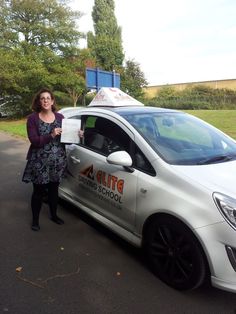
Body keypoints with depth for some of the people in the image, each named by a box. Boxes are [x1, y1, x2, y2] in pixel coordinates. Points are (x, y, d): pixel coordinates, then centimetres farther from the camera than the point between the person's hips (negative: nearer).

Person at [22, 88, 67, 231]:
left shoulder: (60, 117, 4)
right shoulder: (33, 118, -6)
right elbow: (34, 141, -16)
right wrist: (51, 135, -28)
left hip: (57, 162, 3)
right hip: (39, 163, -3)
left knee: (54, 190, 16)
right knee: (38, 192, 8)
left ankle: (54, 215, 37)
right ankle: (35, 219, 27)